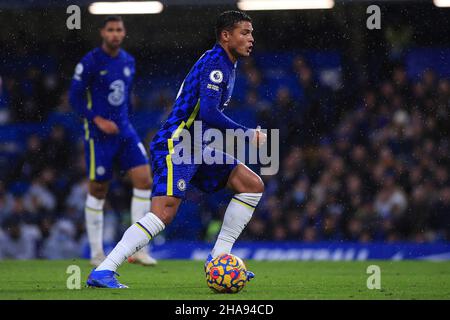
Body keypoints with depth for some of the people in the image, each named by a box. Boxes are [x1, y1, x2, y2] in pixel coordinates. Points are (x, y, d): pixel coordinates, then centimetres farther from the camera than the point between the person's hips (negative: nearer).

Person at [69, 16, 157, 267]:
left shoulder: (129, 61, 10)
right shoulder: (90, 62, -9)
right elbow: (75, 97, -9)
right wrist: (98, 120, -17)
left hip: (125, 131, 5)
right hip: (99, 135, -5)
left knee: (145, 181, -9)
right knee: (98, 192, 1)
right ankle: (97, 253, 12)